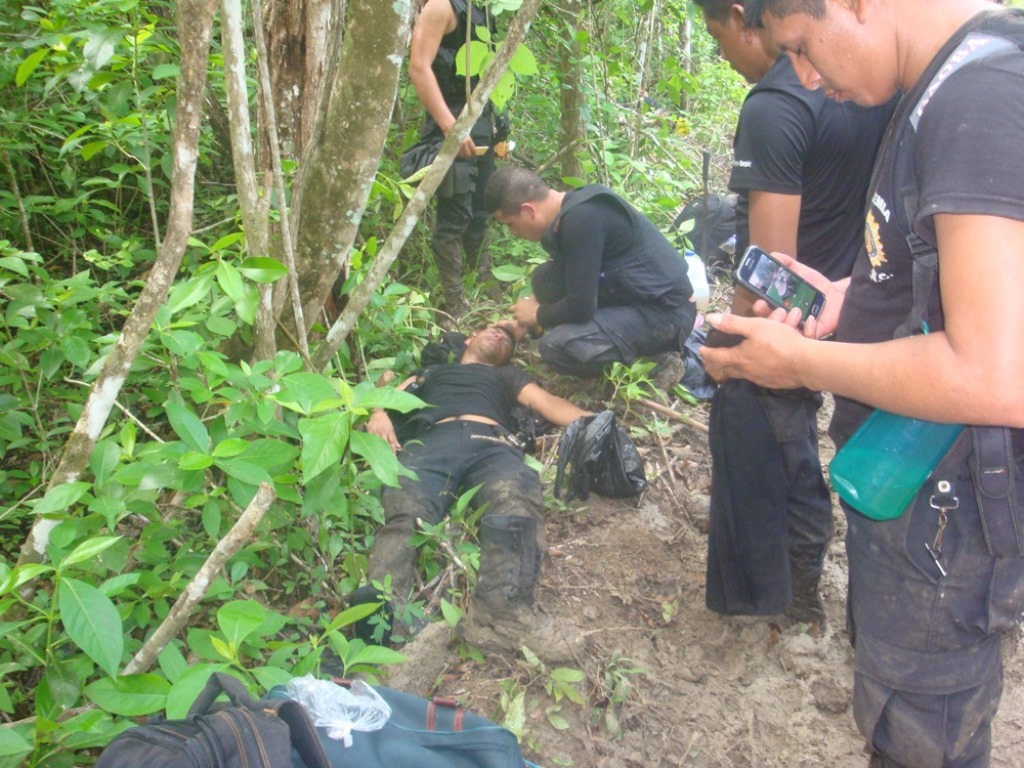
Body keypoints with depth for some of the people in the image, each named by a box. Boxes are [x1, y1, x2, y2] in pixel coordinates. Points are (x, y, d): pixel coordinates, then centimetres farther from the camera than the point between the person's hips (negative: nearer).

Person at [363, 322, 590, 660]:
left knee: (516, 499, -37)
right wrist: (378, 414, 4)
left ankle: (502, 612, -52)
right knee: (404, 511, -34)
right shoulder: (433, 370, 43)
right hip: (432, 441, 0)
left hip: (492, 444, 0)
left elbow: (547, 402, 23)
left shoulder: (508, 376, 40)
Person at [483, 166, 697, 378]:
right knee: (545, 278, 6)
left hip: (667, 312, -9)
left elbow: (581, 307, -22)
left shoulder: (580, 219, -25)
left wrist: (538, 314, -4)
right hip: (638, 296, 9)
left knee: (556, 346, -23)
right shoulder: (569, 208, 4)